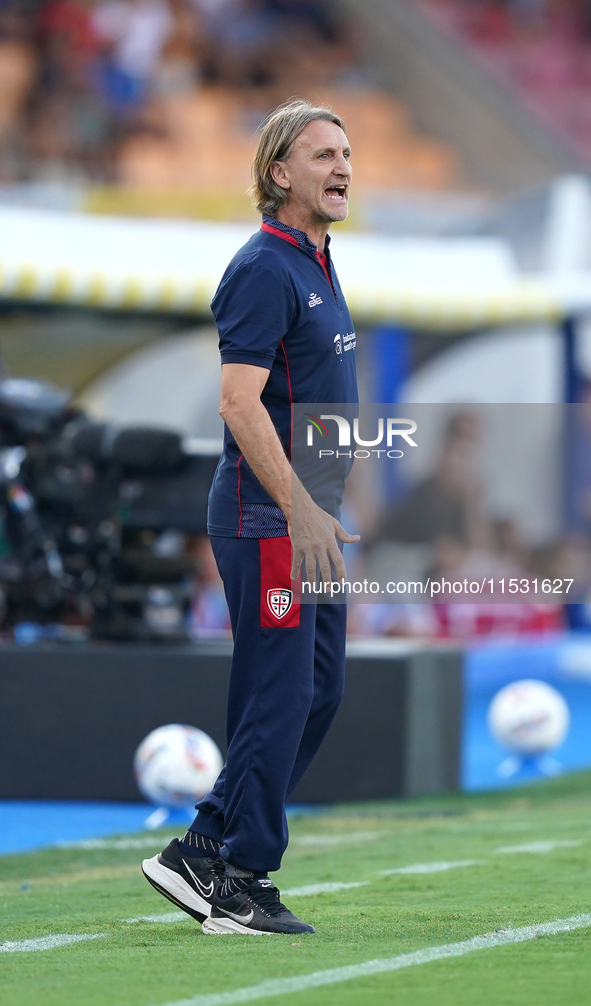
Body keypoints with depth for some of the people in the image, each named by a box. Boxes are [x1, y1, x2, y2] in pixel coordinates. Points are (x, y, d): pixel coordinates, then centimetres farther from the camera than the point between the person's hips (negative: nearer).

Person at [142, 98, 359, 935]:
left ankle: (200, 856, 15)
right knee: (279, 698, -7)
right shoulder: (265, 270, -14)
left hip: (307, 519, 10)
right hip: (268, 520, -10)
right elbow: (240, 400, -22)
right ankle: (241, 887, -1)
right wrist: (300, 510, -27)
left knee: (317, 692, 11)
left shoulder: (315, 267, 17)